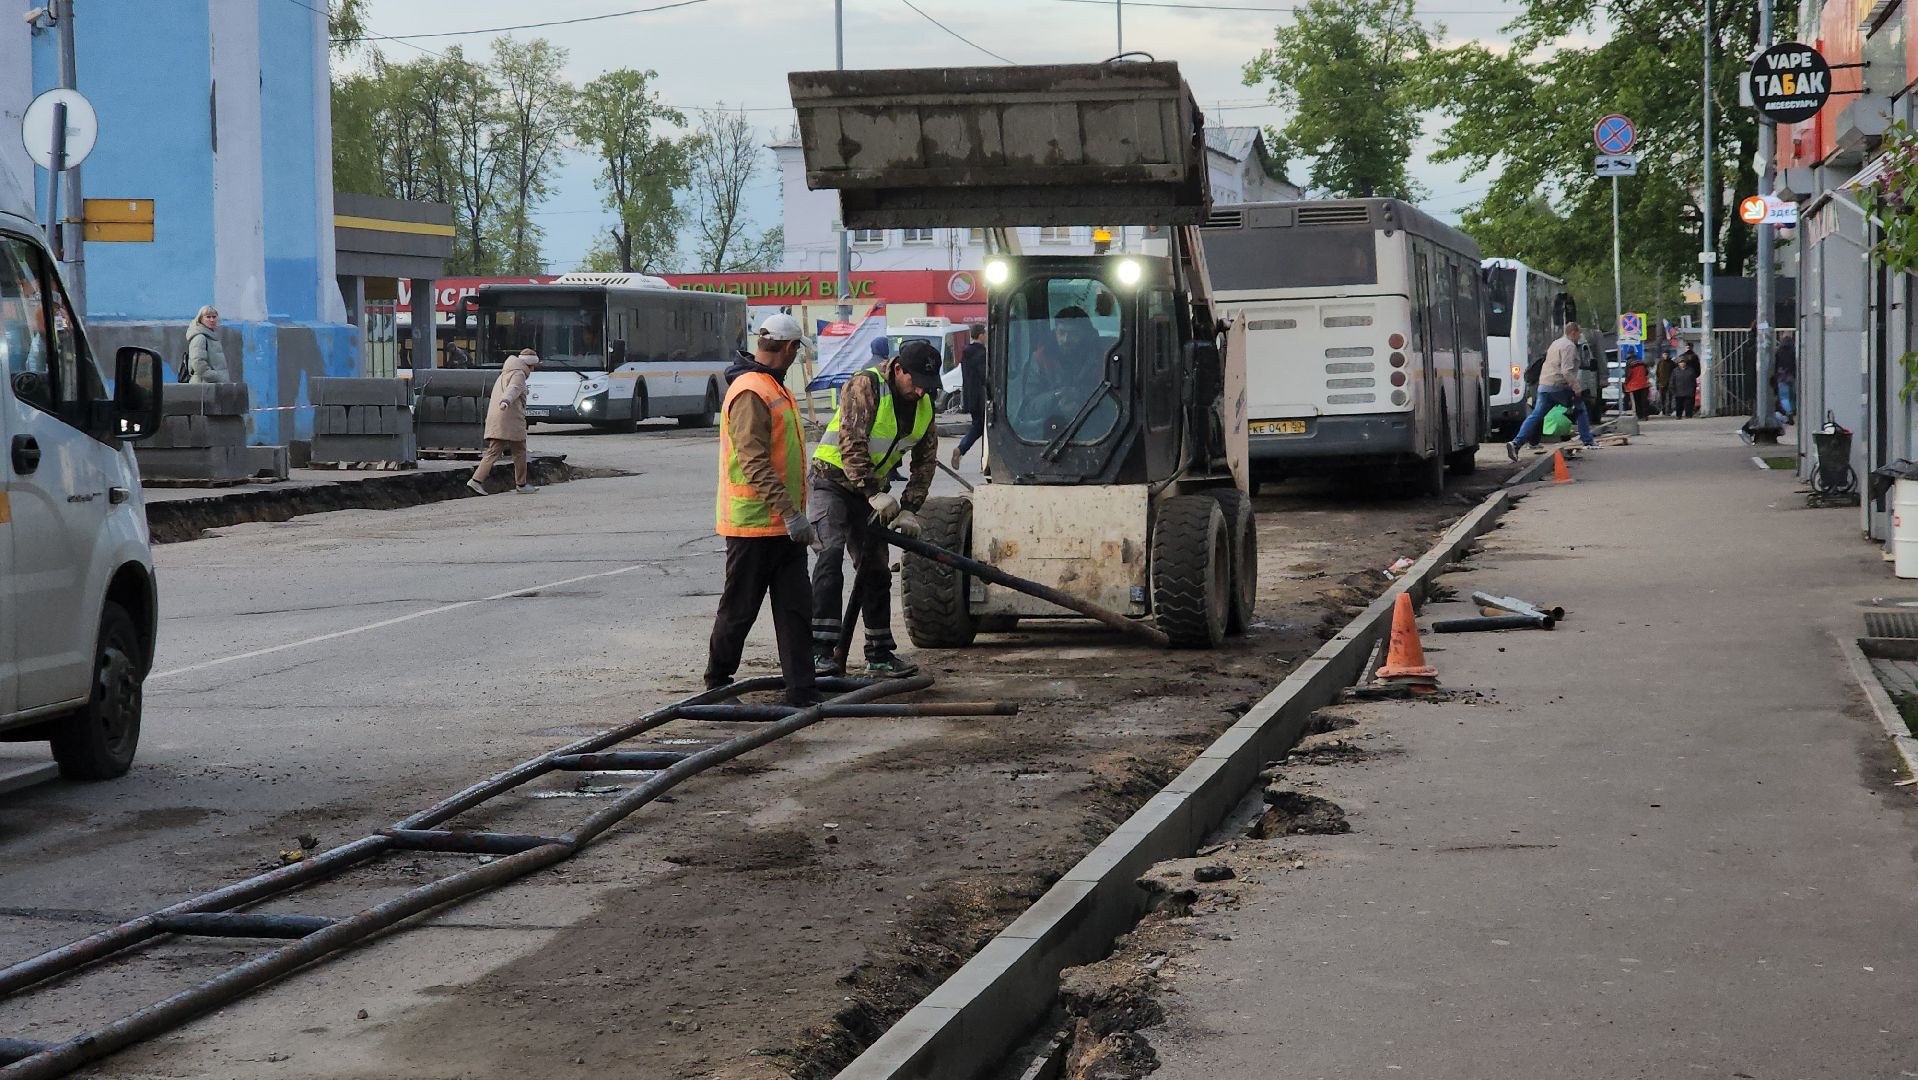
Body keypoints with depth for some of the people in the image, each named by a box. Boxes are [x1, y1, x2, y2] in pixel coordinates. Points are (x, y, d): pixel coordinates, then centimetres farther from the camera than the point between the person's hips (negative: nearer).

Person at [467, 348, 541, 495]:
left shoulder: (504, 374, 25)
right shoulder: (518, 374, -4)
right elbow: (513, 389, -25)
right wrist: (506, 401, -43)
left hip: (494, 419, 8)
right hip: (511, 418, -8)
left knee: (493, 452, 1)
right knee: (519, 452, 5)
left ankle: (476, 480, -13)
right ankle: (521, 484, 11)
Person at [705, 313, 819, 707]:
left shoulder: (774, 389, 16)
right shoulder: (750, 393, -17)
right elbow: (754, 463, -25)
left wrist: (794, 512, 25)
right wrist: (790, 512, -29)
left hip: (783, 525, 9)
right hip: (753, 526, -9)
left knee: (794, 610, 4)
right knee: (739, 610, 3)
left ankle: (801, 690, 4)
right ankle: (717, 682, 19)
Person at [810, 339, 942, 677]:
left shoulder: (924, 405, 1)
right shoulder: (864, 387, -21)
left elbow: (926, 461, 4)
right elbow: (850, 445, -27)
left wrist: (909, 509, -6)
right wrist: (877, 495, -31)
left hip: (871, 491, 7)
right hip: (833, 480, -7)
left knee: (875, 569, 7)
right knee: (831, 553, -24)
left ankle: (879, 654, 14)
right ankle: (821, 648, -29)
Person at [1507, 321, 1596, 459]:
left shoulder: (1556, 343, 22)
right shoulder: (1569, 346, -9)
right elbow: (1567, 371, -20)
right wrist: (1576, 388, -17)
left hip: (1544, 385, 8)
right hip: (1559, 386, -8)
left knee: (1535, 416, 0)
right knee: (1580, 409, 10)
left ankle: (1516, 443, -14)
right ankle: (1588, 441, 14)